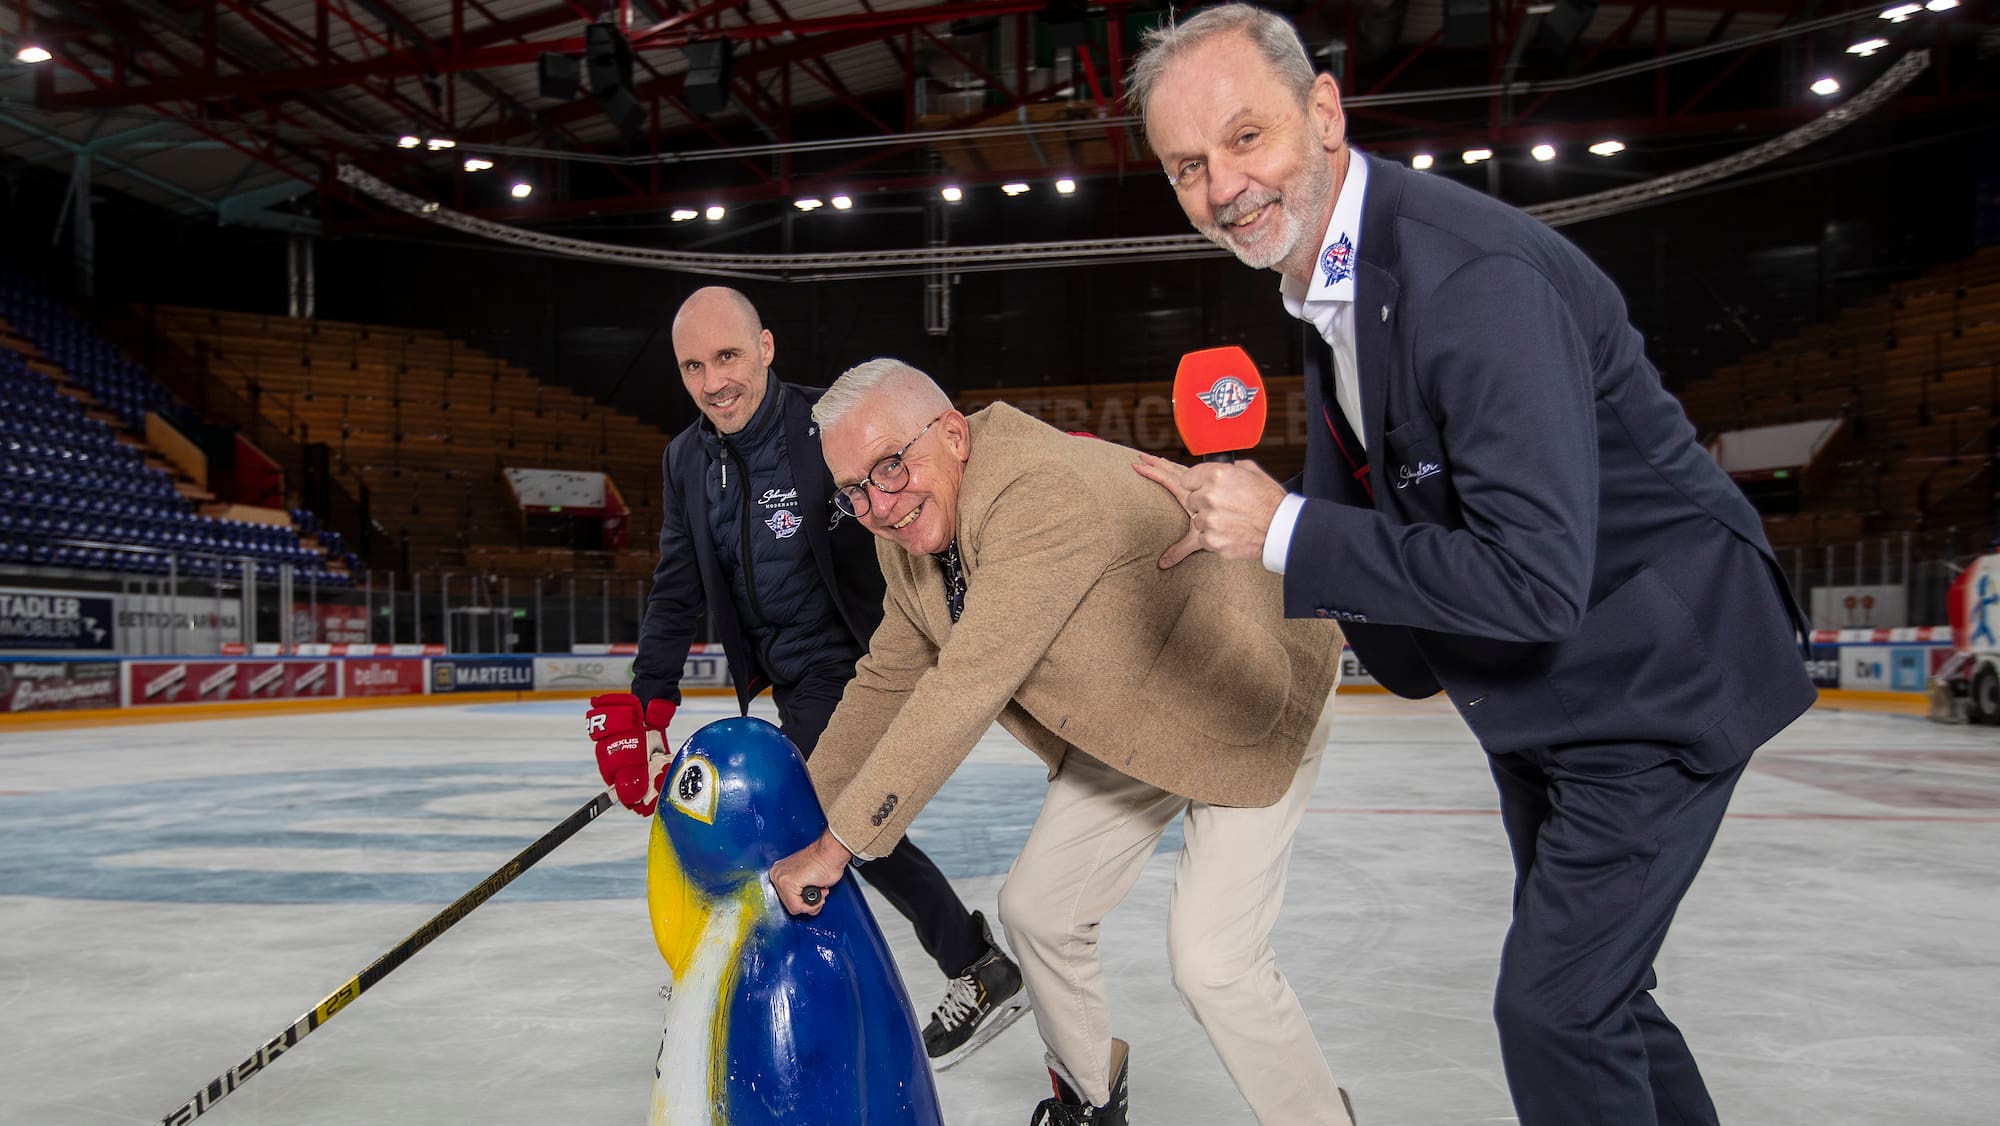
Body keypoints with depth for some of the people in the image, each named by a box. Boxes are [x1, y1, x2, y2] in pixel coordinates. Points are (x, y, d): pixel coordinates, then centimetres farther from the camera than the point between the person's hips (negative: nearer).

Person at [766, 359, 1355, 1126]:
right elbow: (886, 681, 5)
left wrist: (841, 841, -32)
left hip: (1248, 703, -8)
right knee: (1036, 911, 10)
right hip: (1120, 725, 8)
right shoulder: (907, 538, -7)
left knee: (1212, 961, -14)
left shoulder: (1043, 490, -36)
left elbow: (965, 690, -38)